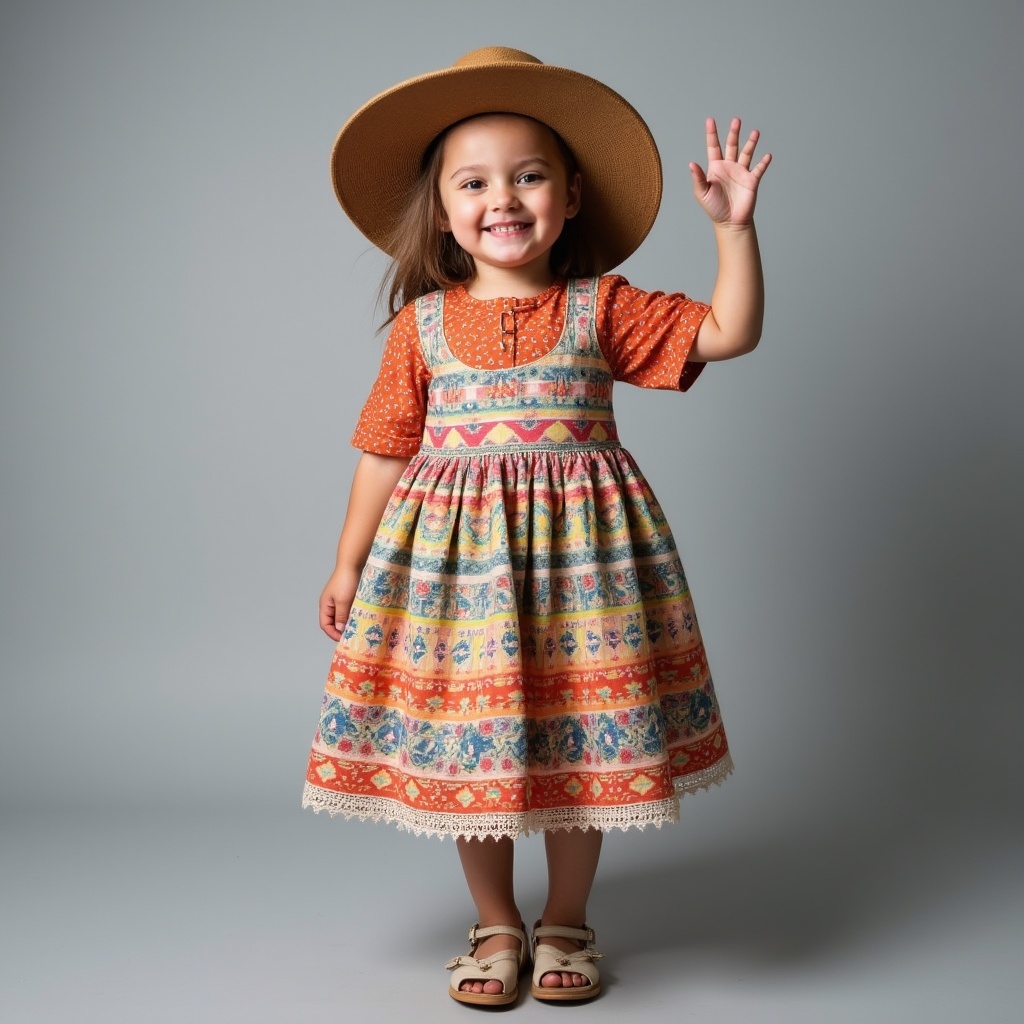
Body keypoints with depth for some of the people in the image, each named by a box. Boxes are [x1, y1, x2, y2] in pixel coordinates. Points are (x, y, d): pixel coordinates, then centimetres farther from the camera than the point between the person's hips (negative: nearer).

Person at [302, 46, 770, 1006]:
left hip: (577, 547, 0)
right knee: (469, 740, 7)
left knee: (579, 739, 6)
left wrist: (734, 226, -13)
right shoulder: (422, 324, 3)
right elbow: (386, 450, 8)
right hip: (455, 548, 1)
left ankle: (566, 923, 29)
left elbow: (730, 332, -2)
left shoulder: (602, 308, 1)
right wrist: (349, 565, 10)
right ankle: (496, 926, 28)